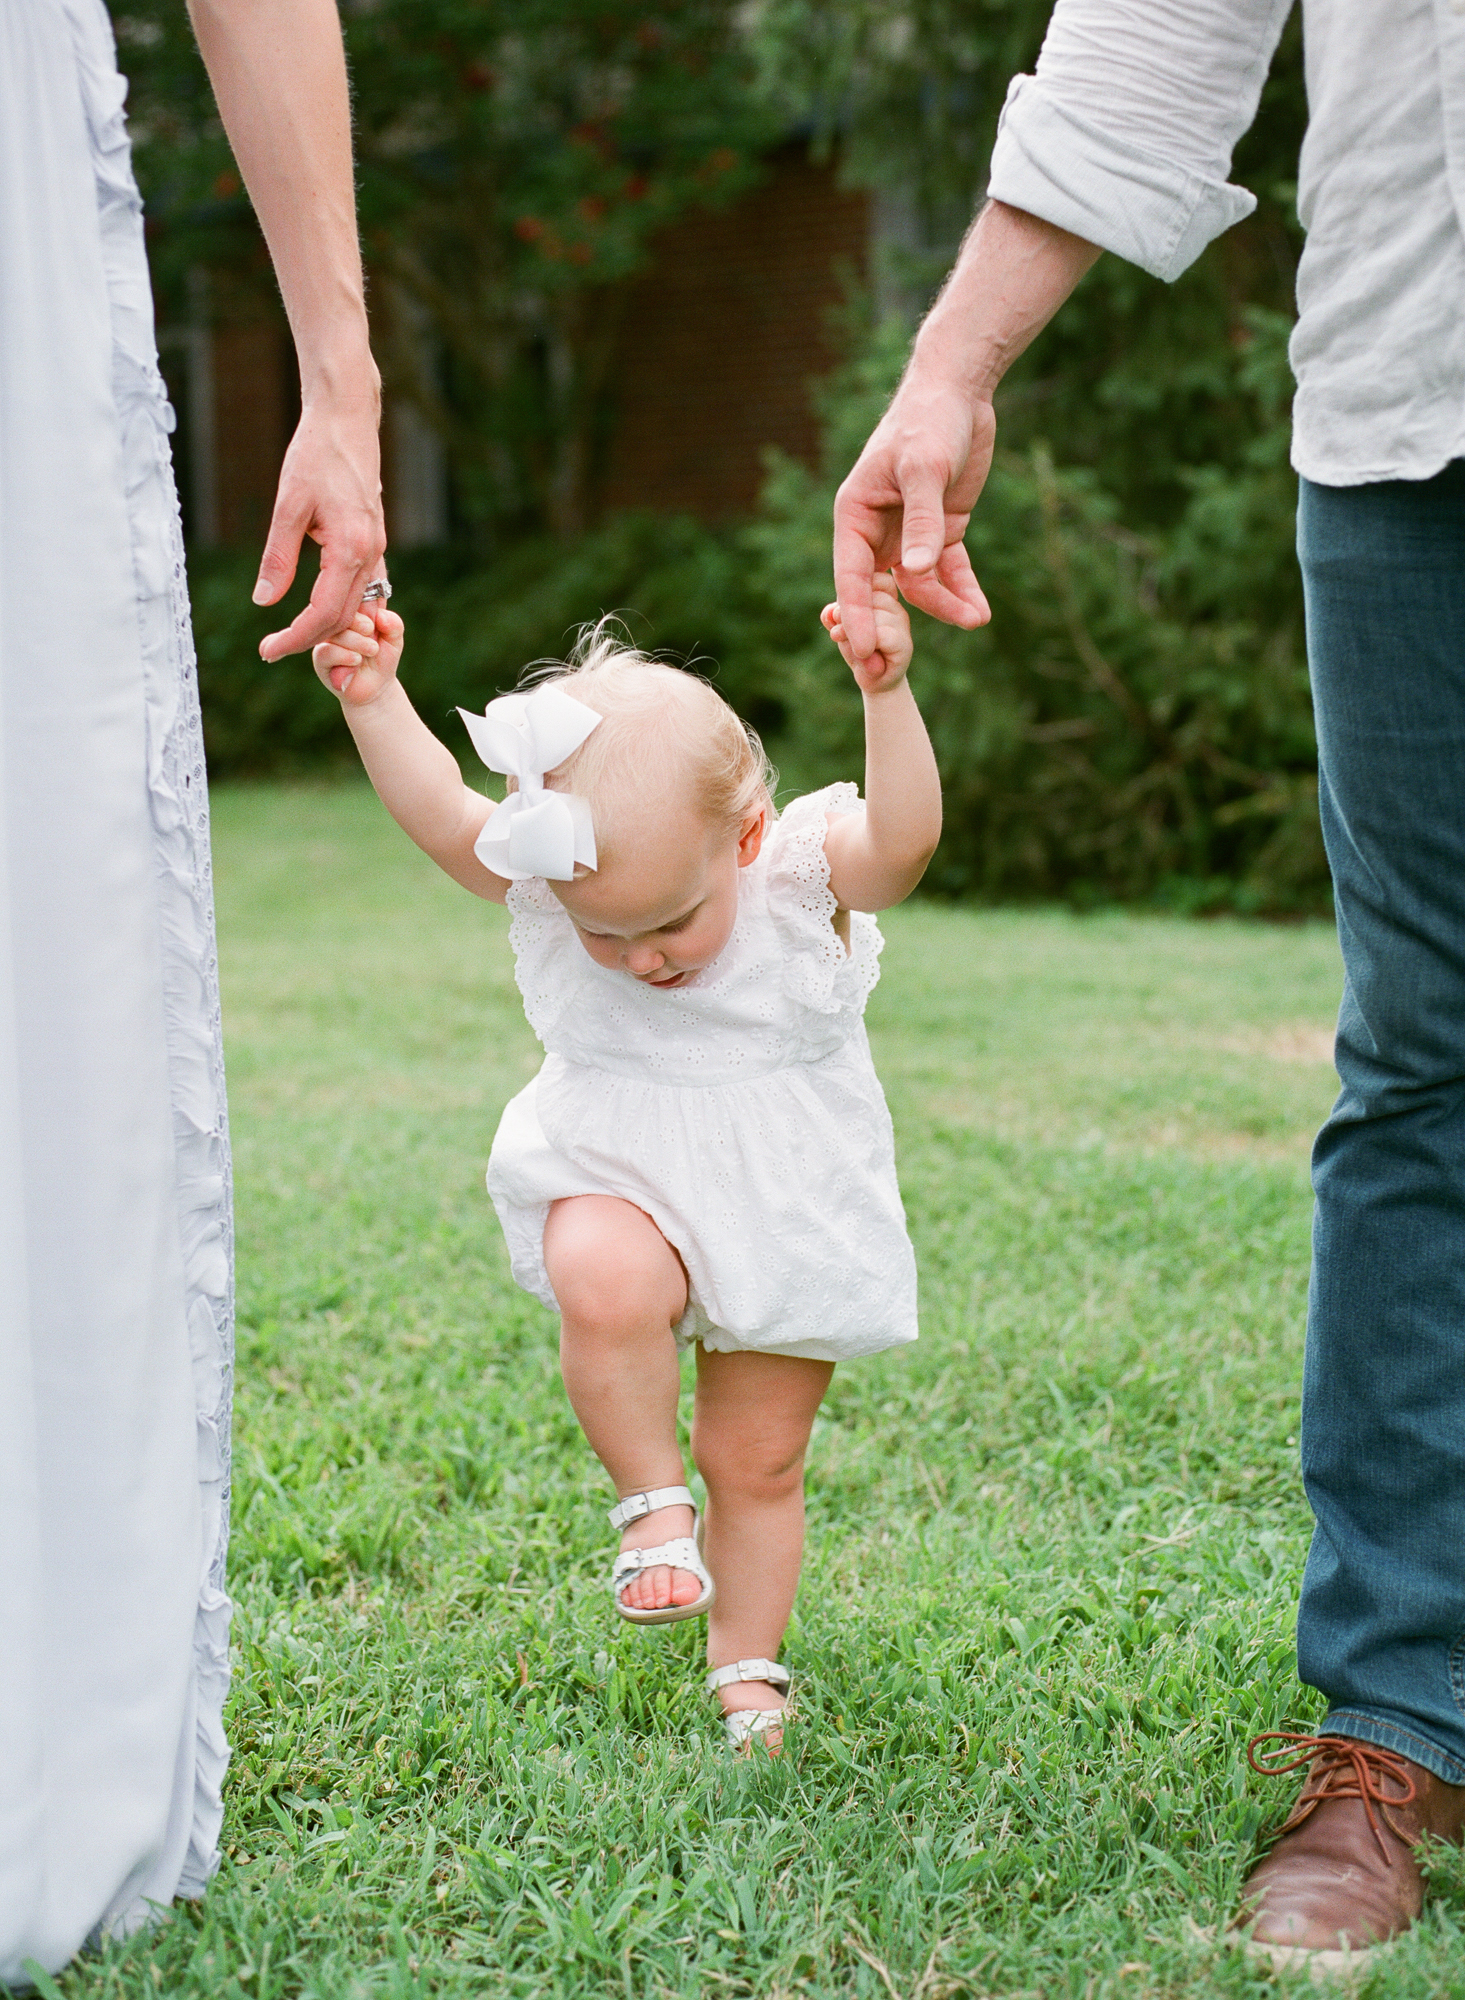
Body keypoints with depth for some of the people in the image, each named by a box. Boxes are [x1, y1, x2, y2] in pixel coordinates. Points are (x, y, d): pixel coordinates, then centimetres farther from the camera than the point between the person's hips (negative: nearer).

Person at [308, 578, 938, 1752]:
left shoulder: (804, 877, -18)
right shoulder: (556, 881, -11)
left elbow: (905, 837, -35)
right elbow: (444, 818, -19)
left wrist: (887, 694, -49)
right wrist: (374, 702, -33)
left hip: (790, 1209, 0)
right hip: (617, 1177, 0)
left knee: (761, 1460, 9)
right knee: (605, 1287, -35)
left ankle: (747, 1671, 31)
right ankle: (652, 1500, -11)